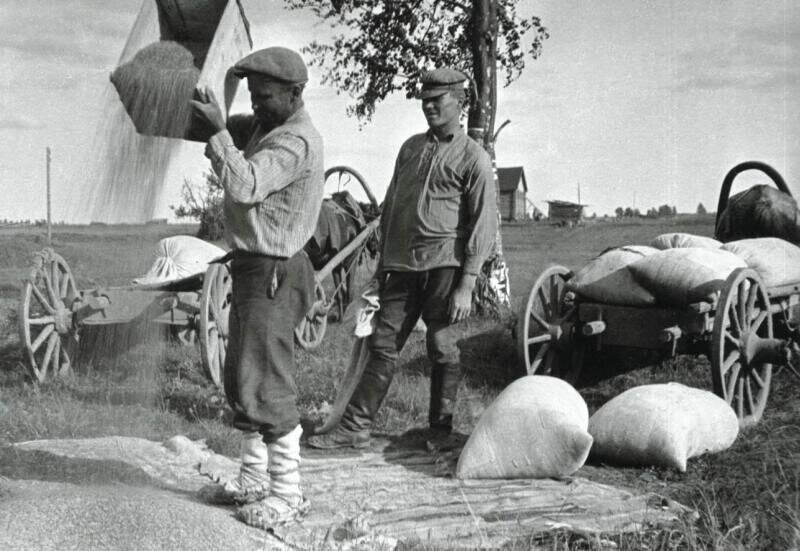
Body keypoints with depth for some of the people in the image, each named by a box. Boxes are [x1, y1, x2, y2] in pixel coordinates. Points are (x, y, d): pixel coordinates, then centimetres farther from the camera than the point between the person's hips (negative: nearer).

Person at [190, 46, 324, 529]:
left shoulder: (297, 141, -18)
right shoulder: (263, 127, 14)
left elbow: (245, 186, -29)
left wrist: (218, 131, -27)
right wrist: (208, 117, -7)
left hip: (273, 275, -10)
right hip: (252, 268, 10)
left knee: (266, 386, -7)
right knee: (243, 380, 16)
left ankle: (288, 494, 3)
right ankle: (253, 481, 26)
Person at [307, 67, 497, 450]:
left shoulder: (474, 159, -2)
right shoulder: (411, 147, 17)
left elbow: (483, 227, -6)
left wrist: (466, 286, -12)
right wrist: (383, 258, 20)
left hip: (444, 264, -5)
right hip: (402, 264, 5)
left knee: (442, 349, 1)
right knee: (383, 344, 3)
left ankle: (440, 429, 15)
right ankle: (355, 428, 5)